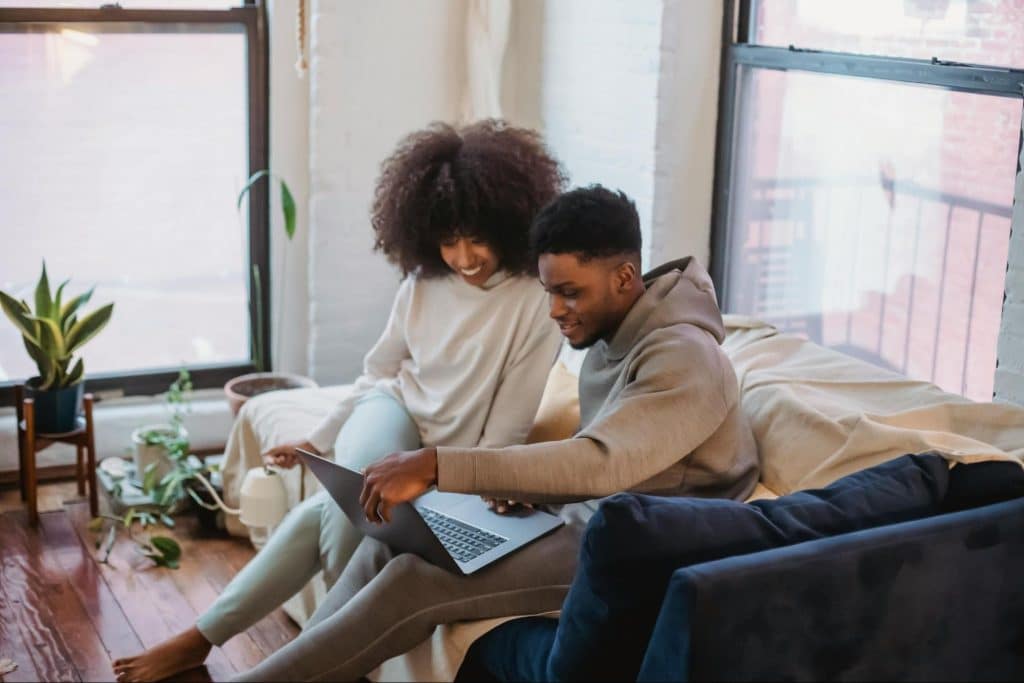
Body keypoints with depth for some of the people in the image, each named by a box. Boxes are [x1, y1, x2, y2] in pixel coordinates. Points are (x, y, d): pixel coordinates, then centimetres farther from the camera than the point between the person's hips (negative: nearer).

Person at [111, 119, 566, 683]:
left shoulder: (535, 303, -15)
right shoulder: (422, 282, -1)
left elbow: (506, 431, -12)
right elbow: (377, 373, 11)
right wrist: (318, 441, 9)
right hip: (393, 414, 3)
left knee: (323, 514, -24)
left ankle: (204, 636, -6)